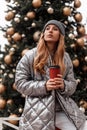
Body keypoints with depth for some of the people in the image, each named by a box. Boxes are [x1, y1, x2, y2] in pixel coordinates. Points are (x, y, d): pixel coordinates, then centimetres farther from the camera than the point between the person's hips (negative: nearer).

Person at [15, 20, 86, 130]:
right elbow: (20, 83, -4)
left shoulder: (65, 57, 11)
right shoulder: (30, 56, 0)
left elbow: (72, 84, 11)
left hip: (62, 110, 3)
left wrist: (63, 85, -14)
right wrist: (44, 86, -17)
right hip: (38, 112, -2)